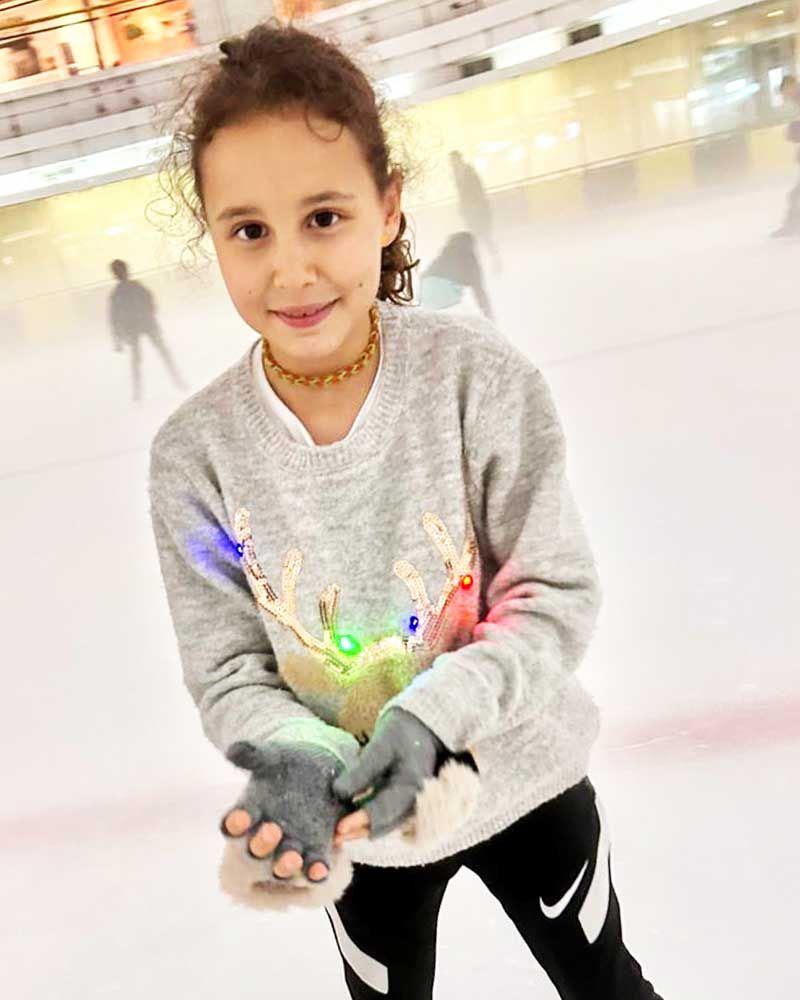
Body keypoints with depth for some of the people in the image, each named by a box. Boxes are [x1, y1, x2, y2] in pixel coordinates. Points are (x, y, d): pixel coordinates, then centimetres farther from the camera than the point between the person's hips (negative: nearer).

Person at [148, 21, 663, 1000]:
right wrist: (299, 756, -31)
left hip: (519, 777, 0)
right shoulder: (194, 454, -19)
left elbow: (557, 597, -18)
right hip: (352, 818, 1)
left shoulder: (481, 380, -23)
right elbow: (225, 668, -11)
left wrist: (432, 712, -31)